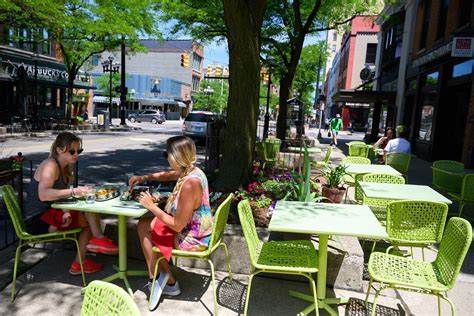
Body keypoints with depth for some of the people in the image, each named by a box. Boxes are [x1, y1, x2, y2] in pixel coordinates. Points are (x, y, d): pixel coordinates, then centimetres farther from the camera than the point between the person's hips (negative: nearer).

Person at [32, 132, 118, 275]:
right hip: (40, 220, -9)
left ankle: (79, 263, 6)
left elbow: (60, 195, 4)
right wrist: (73, 191, -41)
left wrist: (66, 212, -14)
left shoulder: (66, 167, 10)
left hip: (53, 214, 9)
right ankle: (98, 238, -3)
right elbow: (43, 195, -34)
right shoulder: (51, 165, -18)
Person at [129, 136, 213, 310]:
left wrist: (152, 206, -18)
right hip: (192, 229, 9)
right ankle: (155, 276, 20)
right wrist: (144, 177, 6)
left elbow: (177, 226, -27)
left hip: (192, 239, -9)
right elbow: (166, 175, 18)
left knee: (145, 229, 10)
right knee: (143, 224, 16)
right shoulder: (190, 171, -5)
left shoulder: (189, 184, -33)